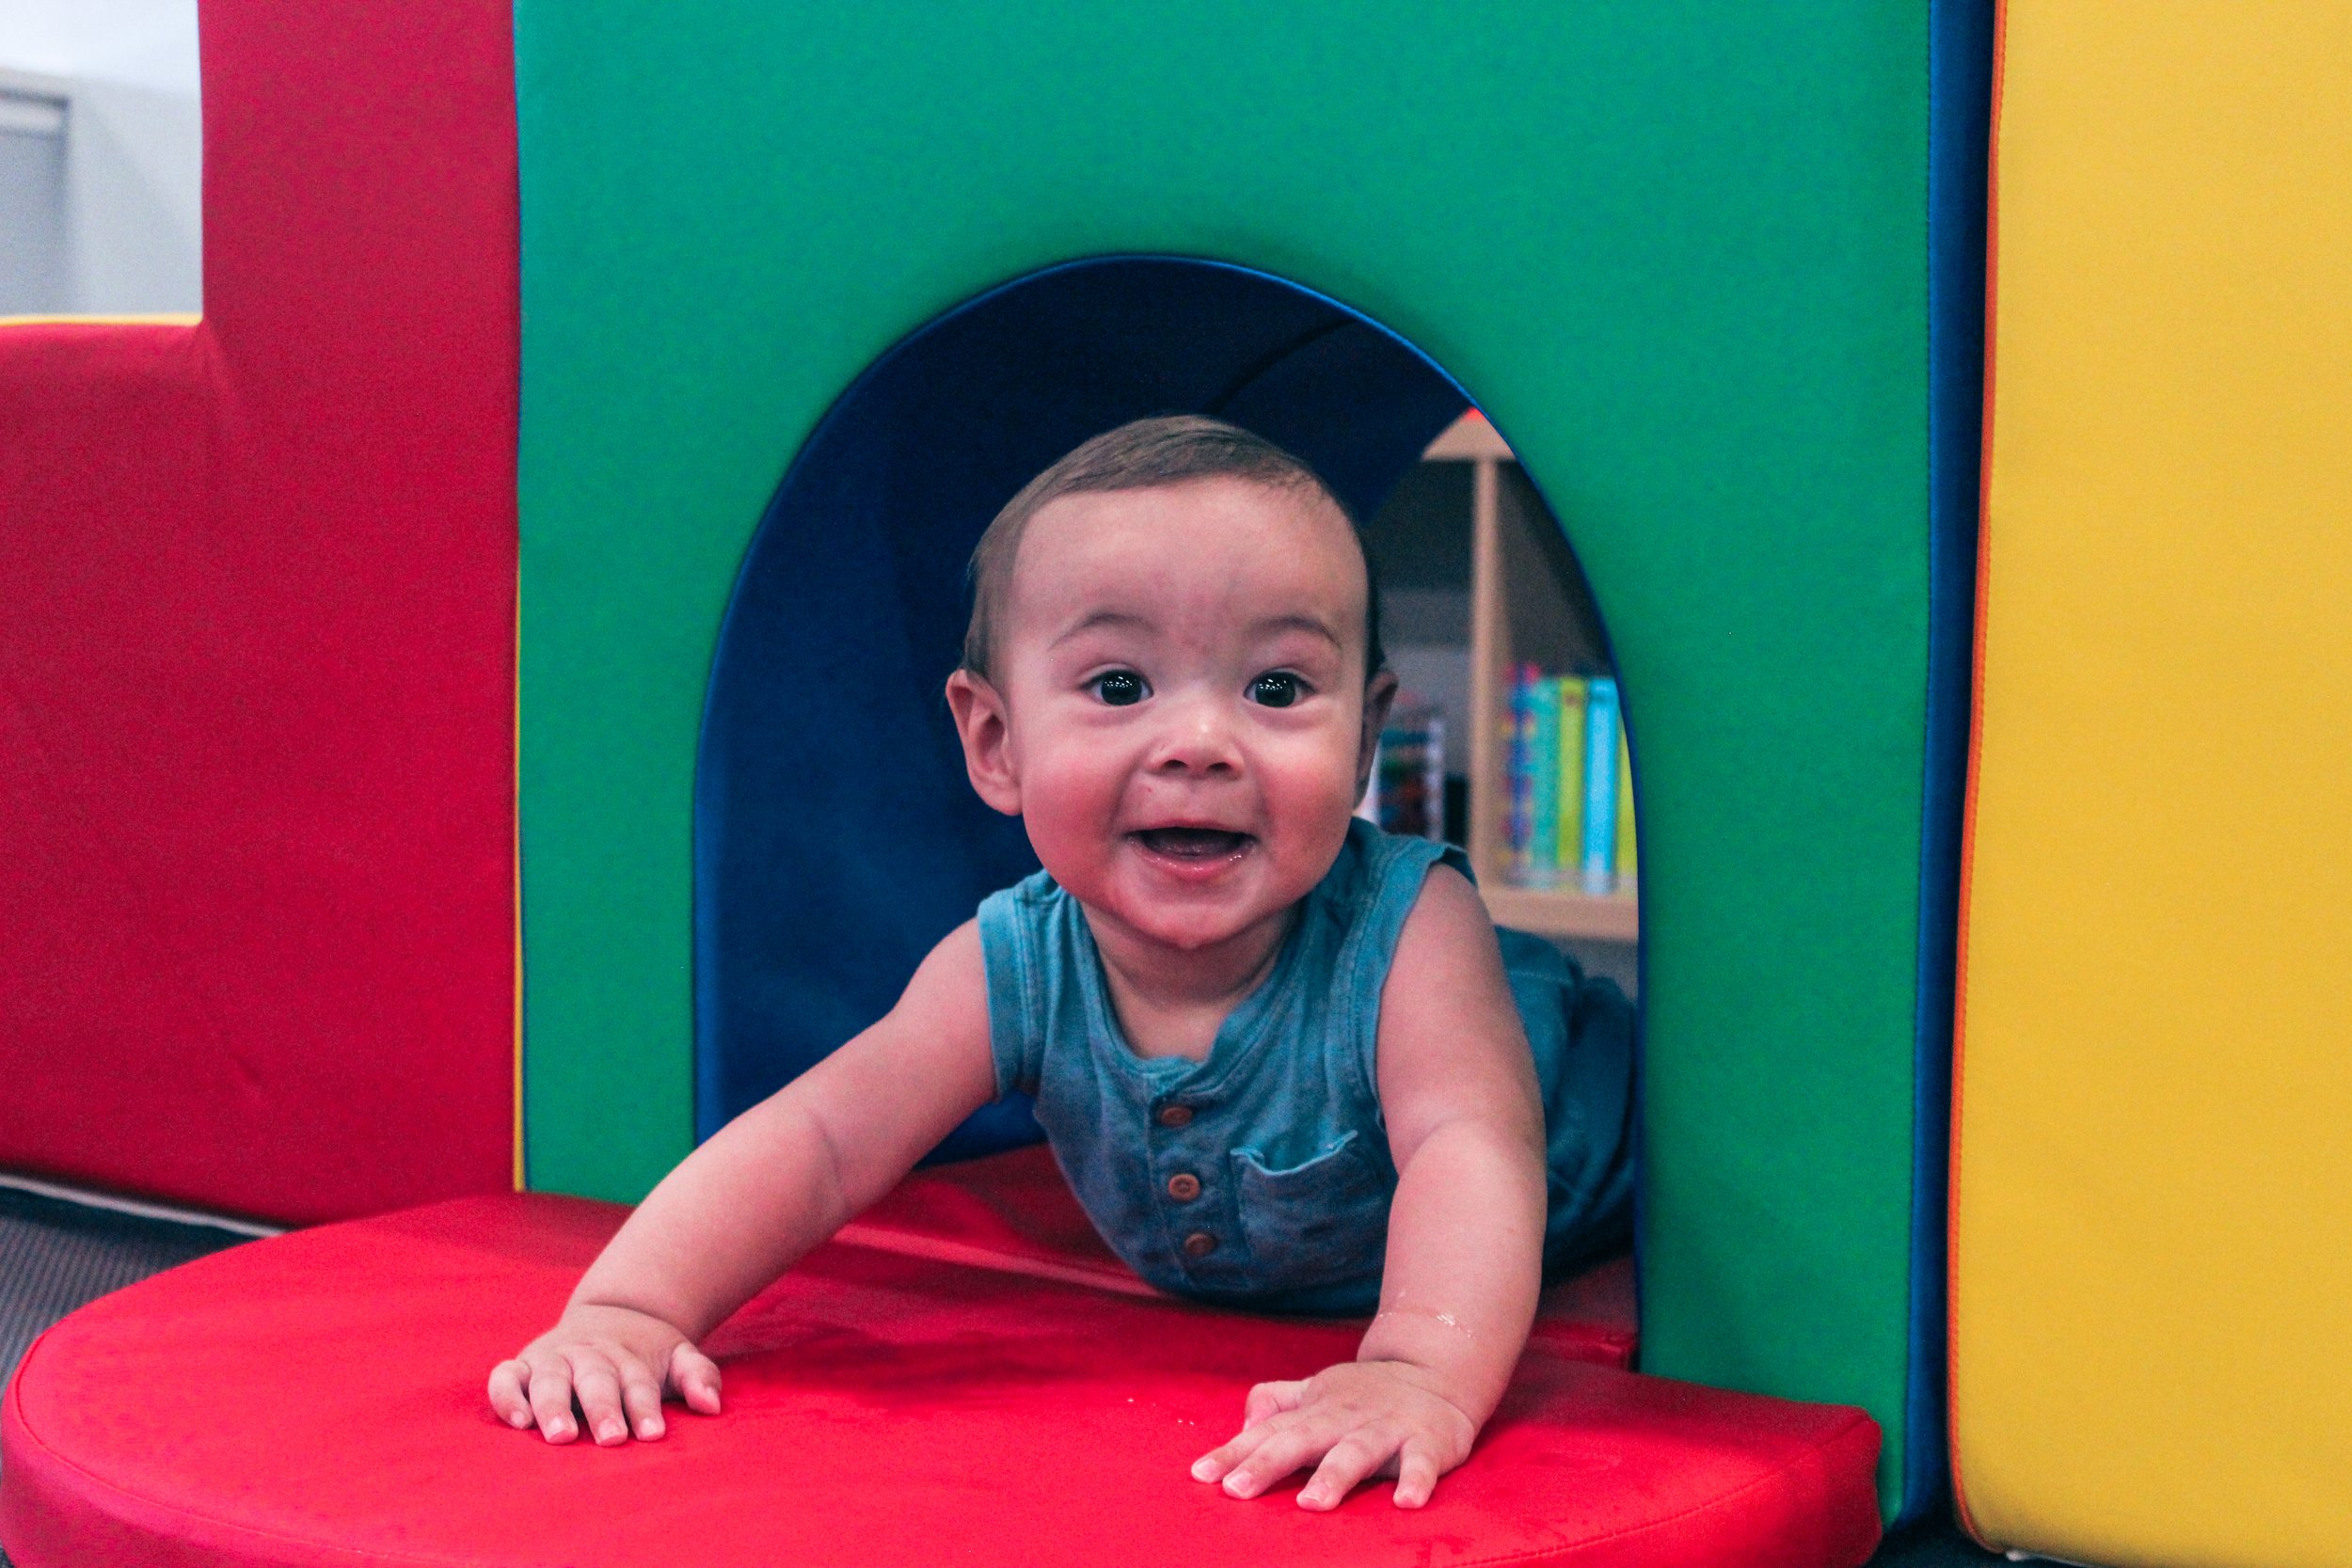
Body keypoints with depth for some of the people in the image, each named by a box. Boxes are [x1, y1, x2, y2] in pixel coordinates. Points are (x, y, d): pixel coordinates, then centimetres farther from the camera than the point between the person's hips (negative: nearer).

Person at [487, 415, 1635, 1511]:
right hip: (1222, 1305, 4)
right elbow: (817, 1140, -31)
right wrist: (624, 1313, -47)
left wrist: (1424, 1372, -74)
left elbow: (1470, 1141, -54)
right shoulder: (1014, 967, -29)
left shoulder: (1406, 925, -40)